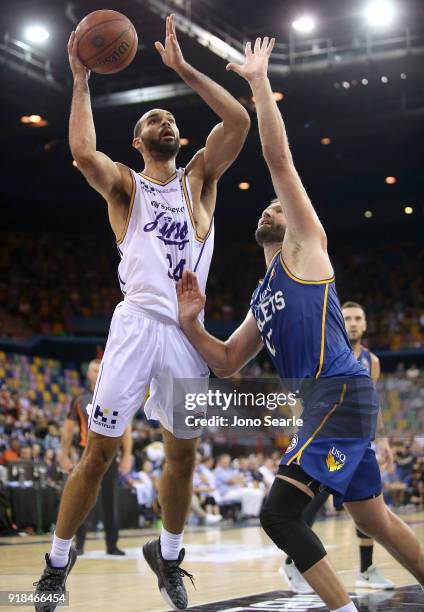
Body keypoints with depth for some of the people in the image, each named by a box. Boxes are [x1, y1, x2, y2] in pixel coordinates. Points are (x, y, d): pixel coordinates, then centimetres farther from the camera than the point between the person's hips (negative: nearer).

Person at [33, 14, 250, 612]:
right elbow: (83, 153, -16)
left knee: (183, 454, 11)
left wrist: (182, 66, -1)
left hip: (188, 331, 3)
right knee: (99, 451, -3)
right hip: (137, 323, -3)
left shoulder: (199, 177, 14)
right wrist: (81, 80, -8)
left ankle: (168, 556, 30)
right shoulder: (124, 184, 8)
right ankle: (57, 563, 11)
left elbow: (239, 120, -1)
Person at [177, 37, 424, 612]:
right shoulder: (263, 299, 25)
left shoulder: (306, 244, 4)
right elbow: (226, 363, 23)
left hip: (341, 394, -10)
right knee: (374, 518, 18)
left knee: (279, 513, -16)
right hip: (325, 402, 10)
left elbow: (279, 157, -4)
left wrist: (259, 81, 1)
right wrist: (191, 323, 7)